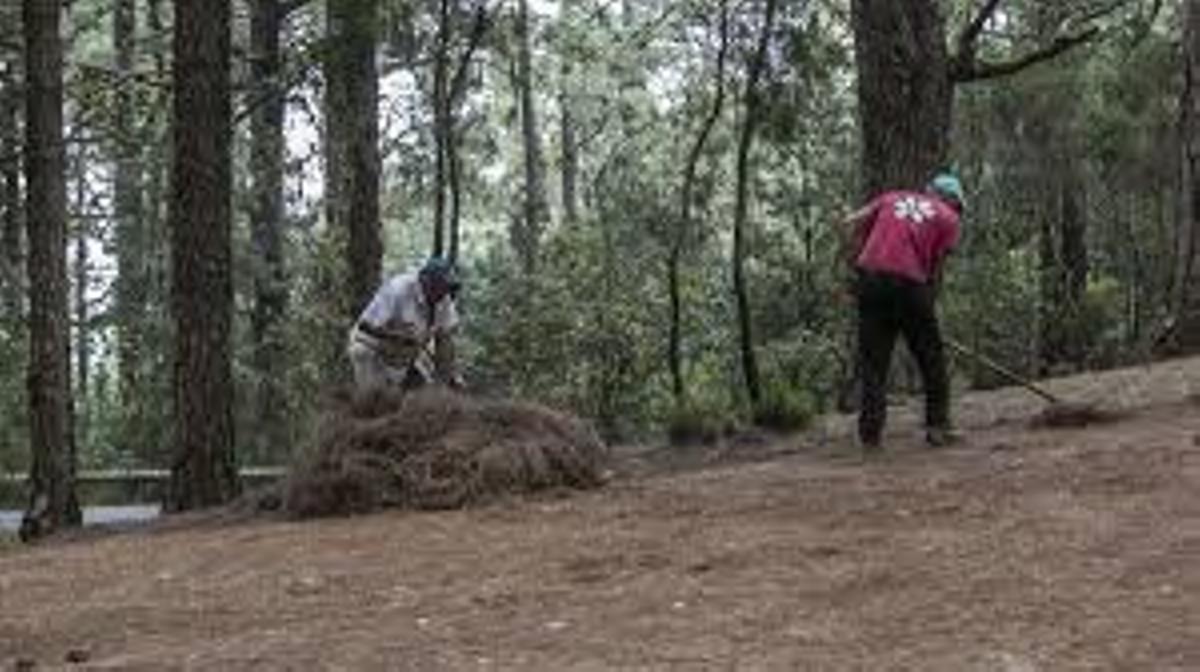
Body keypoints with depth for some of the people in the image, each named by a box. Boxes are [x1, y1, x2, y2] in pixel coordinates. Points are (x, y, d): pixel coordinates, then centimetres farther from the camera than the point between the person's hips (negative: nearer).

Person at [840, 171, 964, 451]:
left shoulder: (893, 198, 22)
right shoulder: (948, 218, 13)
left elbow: (851, 224, 12)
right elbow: (936, 268, 7)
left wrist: (856, 261, 17)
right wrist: (928, 301, 14)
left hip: (870, 278, 3)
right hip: (908, 281, -3)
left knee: (873, 361, 8)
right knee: (932, 358, 13)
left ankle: (870, 435, 6)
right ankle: (937, 427, 14)